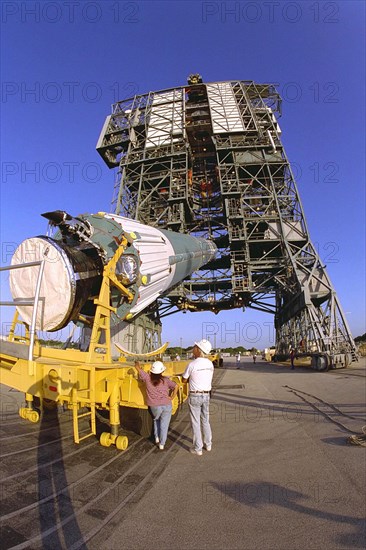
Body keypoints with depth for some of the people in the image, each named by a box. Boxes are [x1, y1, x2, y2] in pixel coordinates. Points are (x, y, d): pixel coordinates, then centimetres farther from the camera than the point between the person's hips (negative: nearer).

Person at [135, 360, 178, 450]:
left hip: (155, 406, 1)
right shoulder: (165, 380, -7)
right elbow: (176, 386, -14)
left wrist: (137, 363, 20)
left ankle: (157, 438, 29)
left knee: (156, 420, 31)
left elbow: (137, 367, -1)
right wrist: (172, 397, -5)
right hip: (166, 406, -1)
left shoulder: (147, 378, -7)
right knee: (164, 425, 14)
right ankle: (161, 444, 18)